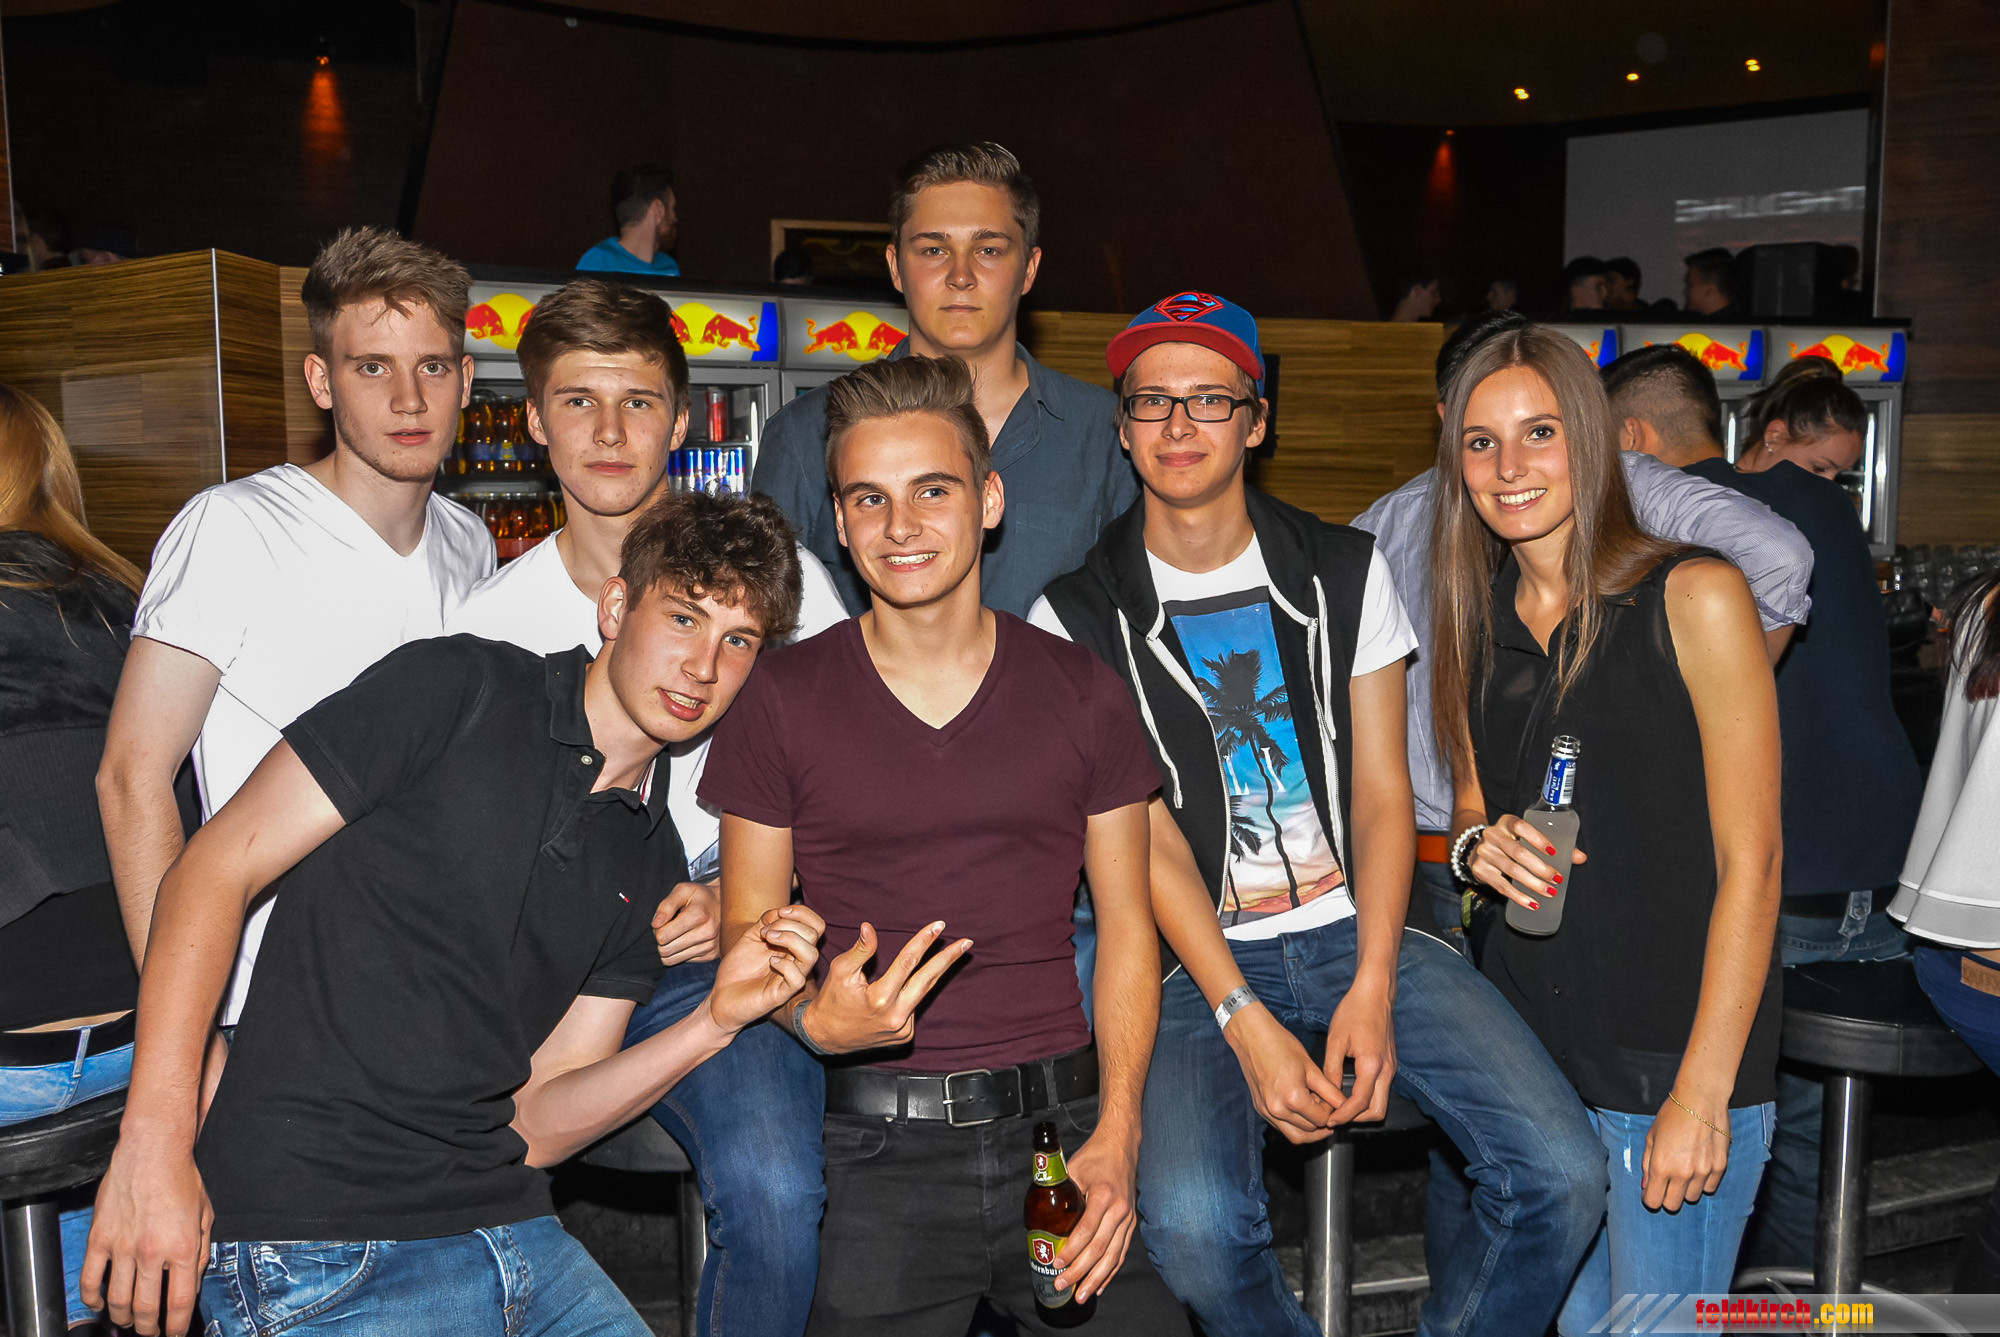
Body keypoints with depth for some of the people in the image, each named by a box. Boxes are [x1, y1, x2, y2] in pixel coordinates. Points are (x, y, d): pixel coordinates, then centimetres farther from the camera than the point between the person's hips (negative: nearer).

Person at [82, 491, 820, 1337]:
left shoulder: (651, 863, 10)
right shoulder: (457, 691, -5)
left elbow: (536, 1119, 7)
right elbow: (214, 871, -8)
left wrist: (714, 1023, -7)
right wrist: (153, 1144, -15)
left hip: (506, 1224, 6)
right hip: (315, 1244, -5)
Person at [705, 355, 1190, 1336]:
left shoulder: (1083, 693, 5)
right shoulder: (780, 699, 1)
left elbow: (1125, 925, 6)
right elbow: (749, 926, 5)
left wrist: (1117, 1136, -5)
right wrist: (814, 1020, -17)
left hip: (1060, 1118, 2)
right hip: (877, 1144, -1)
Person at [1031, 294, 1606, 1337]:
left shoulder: (1346, 573, 8)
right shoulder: (1078, 619, 0)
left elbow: (1382, 793, 4)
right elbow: (1146, 835, -5)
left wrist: (1371, 989, -10)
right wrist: (1245, 1022, -16)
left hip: (1358, 927, 3)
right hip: (1201, 957, -2)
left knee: (1561, 1174, -16)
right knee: (1191, 1227, -27)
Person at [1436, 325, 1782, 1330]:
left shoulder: (1694, 596, -10)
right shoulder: (1480, 621, 7)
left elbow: (1750, 860, -11)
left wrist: (1702, 1093, -14)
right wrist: (1477, 846, -6)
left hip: (1675, 1058, -5)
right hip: (1527, 1048, 5)